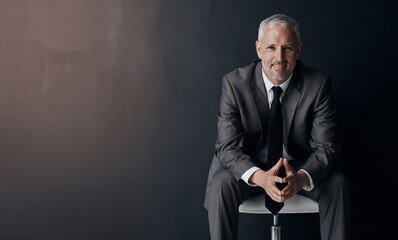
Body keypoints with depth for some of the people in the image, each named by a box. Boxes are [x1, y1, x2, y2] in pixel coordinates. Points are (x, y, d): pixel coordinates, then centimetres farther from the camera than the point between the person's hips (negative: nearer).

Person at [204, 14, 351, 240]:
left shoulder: (319, 84, -14)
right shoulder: (235, 83, -15)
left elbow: (326, 148, -15)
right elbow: (228, 147, -18)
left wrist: (301, 178, -37)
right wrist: (259, 177, -39)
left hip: (300, 167, 1)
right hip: (249, 166, -1)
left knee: (338, 184, -26)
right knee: (222, 185, -30)